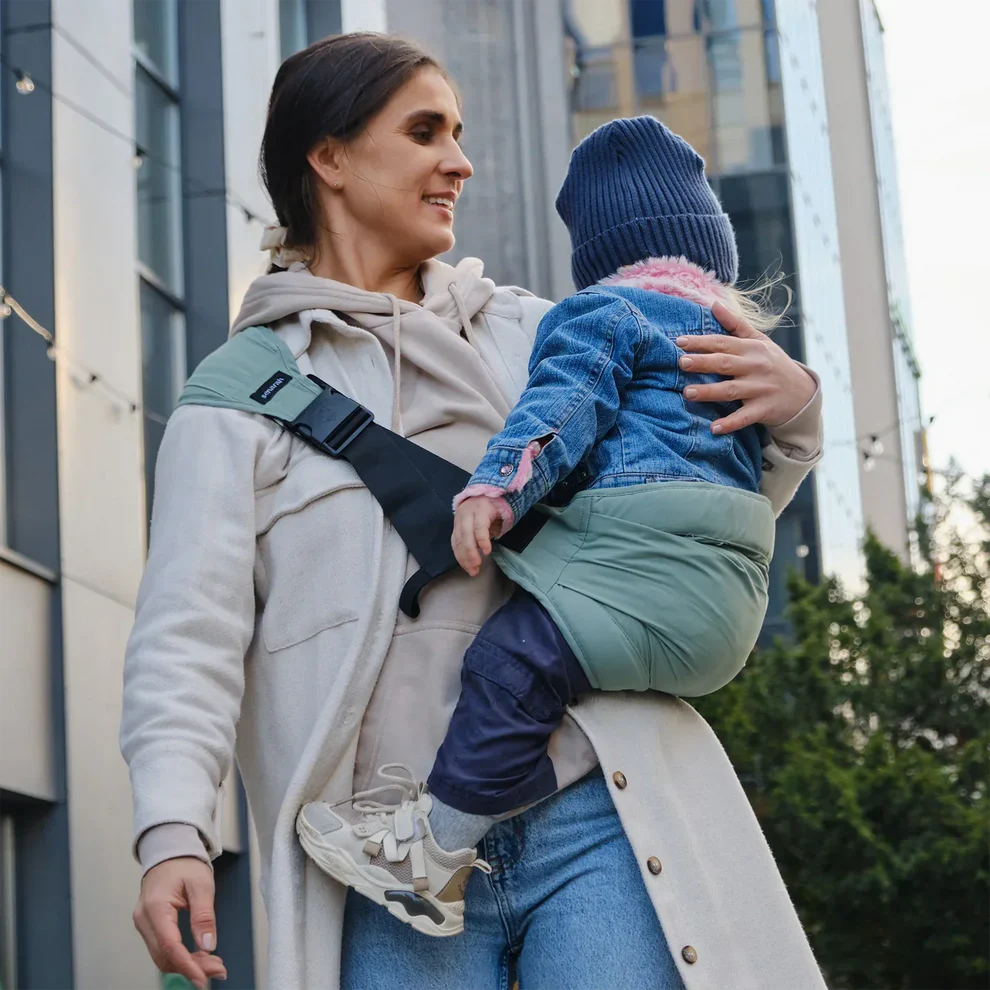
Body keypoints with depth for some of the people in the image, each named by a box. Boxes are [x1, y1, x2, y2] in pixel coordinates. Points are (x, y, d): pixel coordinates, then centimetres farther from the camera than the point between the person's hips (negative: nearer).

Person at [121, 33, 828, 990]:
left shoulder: (530, 335, 16)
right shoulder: (237, 399, 8)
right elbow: (191, 627, -2)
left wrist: (791, 410, 3)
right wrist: (174, 830, -17)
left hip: (593, 824, 2)